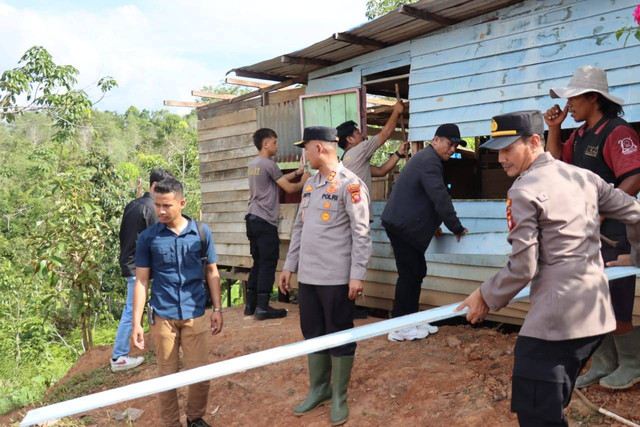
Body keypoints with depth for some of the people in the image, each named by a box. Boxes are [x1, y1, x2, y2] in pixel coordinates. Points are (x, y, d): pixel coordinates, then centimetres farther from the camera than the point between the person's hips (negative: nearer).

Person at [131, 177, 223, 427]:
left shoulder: (201, 232, 0)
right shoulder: (147, 237, -2)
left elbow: (212, 271, 7)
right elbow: (141, 280, 0)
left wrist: (217, 308, 2)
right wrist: (136, 322, -4)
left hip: (195, 314, 1)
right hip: (163, 316, 0)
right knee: (166, 376, 10)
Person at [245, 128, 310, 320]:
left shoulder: (253, 164, 17)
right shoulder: (269, 164, -10)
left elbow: (280, 179, 22)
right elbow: (289, 188, -6)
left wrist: (298, 172, 24)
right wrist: (303, 182, 11)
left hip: (252, 218, 9)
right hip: (265, 221, -9)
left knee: (258, 262, 14)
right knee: (268, 263, -4)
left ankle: (251, 304, 18)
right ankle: (262, 307, -3)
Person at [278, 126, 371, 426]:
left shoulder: (349, 184, -11)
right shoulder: (310, 184, 13)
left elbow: (361, 234, -14)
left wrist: (357, 275, -18)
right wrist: (289, 266, 16)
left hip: (337, 278, -7)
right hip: (307, 276, 7)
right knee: (313, 335, 16)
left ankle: (339, 397, 21)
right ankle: (319, 389, 32)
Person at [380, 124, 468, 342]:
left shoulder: (426, 158, 19)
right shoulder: (429, 161, -16)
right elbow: (440, 198, -20)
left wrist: (432, 223, 21)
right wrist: (456, 227, -10)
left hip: (404, 224, 11)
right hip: (402, 226, -11)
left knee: (417, 272, 13)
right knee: (409, 275, -6)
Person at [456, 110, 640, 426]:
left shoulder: (523, 191, -12)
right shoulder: (585, 177, 10)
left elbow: (522, 268, -14)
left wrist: (485, 297, 0)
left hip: (556, 319, -9)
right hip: (597, 312, 9)